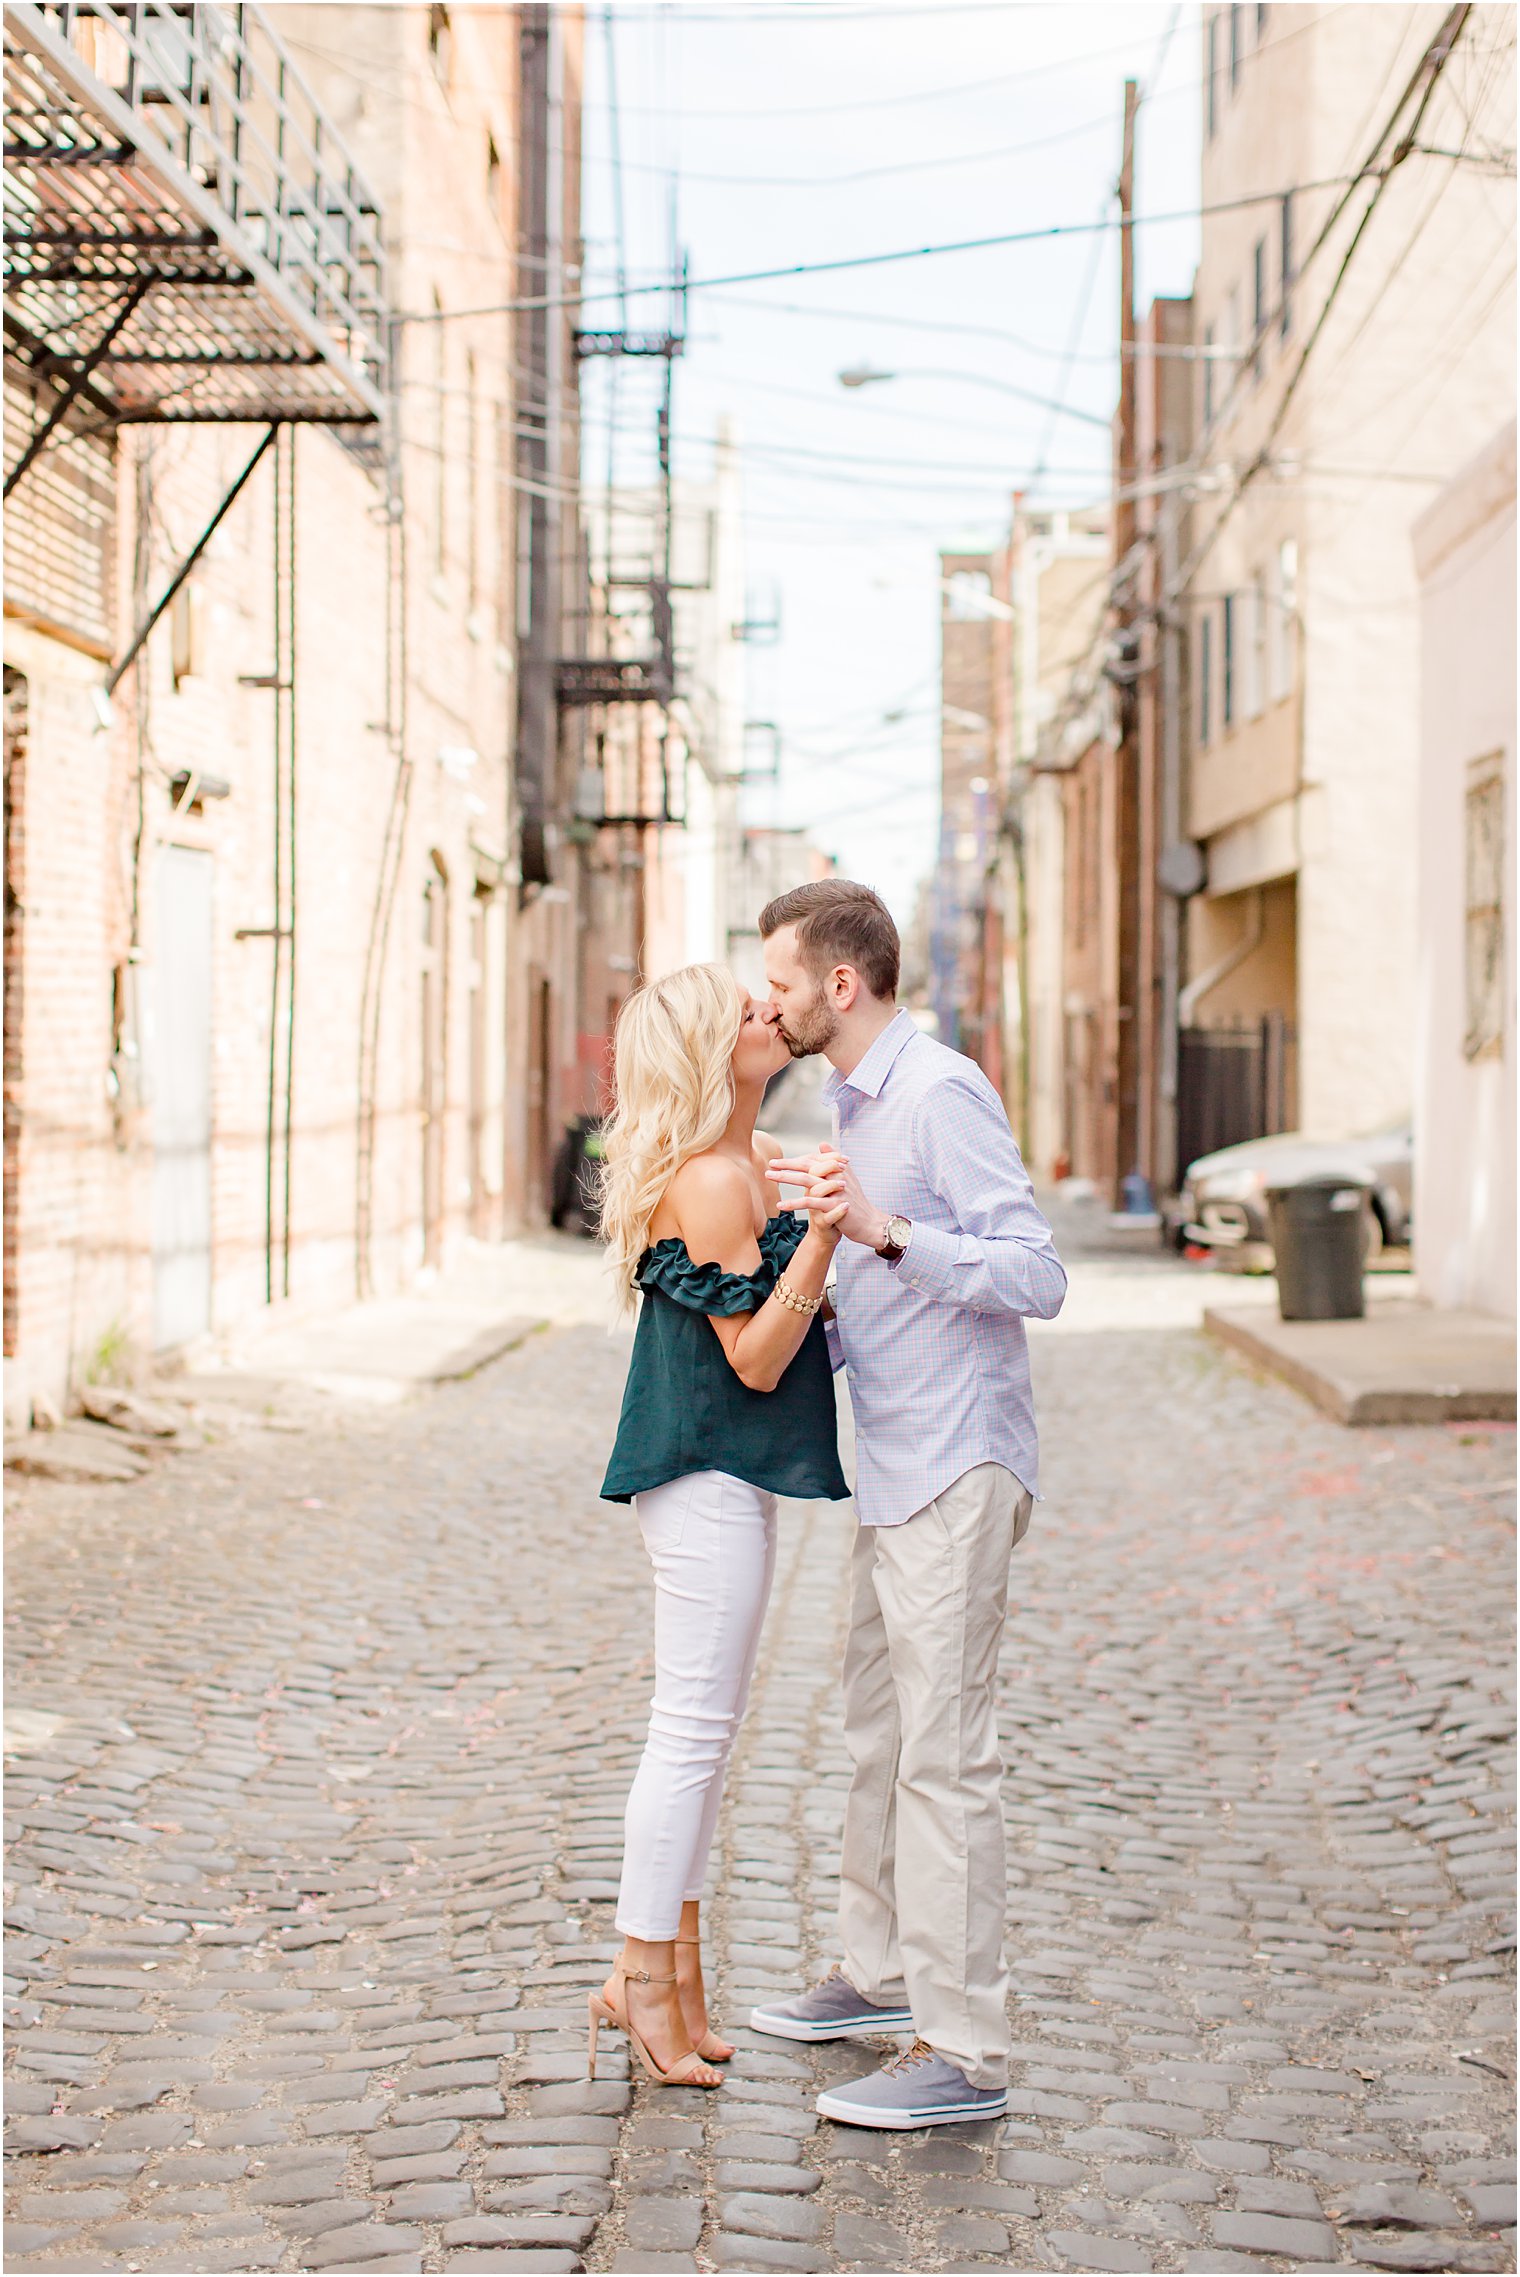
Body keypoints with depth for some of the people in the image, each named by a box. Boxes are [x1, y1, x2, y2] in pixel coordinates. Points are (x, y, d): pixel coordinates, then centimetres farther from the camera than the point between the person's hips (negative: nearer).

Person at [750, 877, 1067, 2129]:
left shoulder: (943, 1094, -15)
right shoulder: (859, 1104, 16)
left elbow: (1035, 1277, -22)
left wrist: (882, 1230, -30)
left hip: (955, 1473, -10)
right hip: (895, 1469, 10)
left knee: (945, 1755, -7)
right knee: (880, 1732, 18)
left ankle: (964, 2050, -3)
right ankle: (882, 1971, 33)